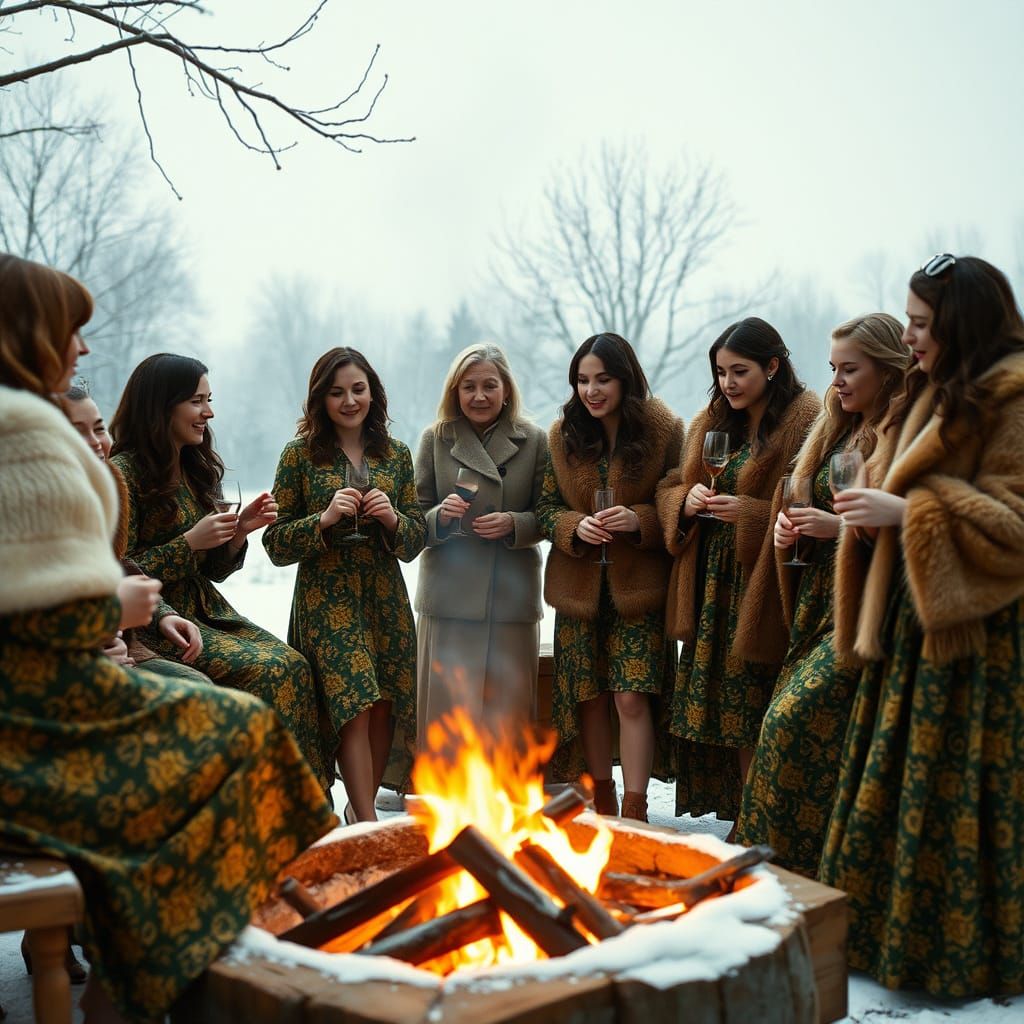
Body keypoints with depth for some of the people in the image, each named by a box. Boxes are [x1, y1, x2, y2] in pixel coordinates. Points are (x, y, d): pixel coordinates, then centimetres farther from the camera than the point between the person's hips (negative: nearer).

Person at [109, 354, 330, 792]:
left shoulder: (196, 469, 14)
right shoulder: (124, 473, -11)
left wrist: (239, 530, -2)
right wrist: (190, 542, -18)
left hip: (207, 609, 7)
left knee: (292, 663, -16)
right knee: (265, 668, -24)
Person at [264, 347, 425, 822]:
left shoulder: (396, 454, 9)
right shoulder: (300, 455, 0)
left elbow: (416, 539, 11)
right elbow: (276, 543, -1)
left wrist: (392, 518, -10)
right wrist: (325, 519, -16)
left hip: (386, 597, 4)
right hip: (326, 599, -3)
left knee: (385, 707, 3)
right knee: (355, 706, -13)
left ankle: (360, 807, 25)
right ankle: (369, 826, -3)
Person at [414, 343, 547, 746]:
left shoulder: (534, 441, 4)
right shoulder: (435, 439, 6)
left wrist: (513, 524, -14)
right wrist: (441, 516, -14)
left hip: (512, 597, 0)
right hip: (449, 596, 0)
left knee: (507, 712, 3)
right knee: (447, 712, 1)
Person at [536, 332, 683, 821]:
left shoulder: (664, 430, -5)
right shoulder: (563, 435, 4)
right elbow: (545, 509, 6)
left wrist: (639, 520, -21)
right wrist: (576, 526, -14)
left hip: (639, 588, -3)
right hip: (579, 589, 3)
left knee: (631, 698, -9)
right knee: (589, 698, 10)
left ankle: (634, 814, 0)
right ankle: (603, 806, 26)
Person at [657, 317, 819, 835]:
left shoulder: (806, 421, -8)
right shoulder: (710, 422, 15)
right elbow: (668, 490, 17)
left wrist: (749, 512, -22)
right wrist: (687, 501, -4)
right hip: (712, 590, 7)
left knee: (757, 716, -2)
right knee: (716, 709, 8)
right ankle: (743, 820, 20)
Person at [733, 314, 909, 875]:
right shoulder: (835, 429, 16)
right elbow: (800, 501, 26)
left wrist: (840, 524, -18)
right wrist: (790, 524, 5)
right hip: (819, 601, 8)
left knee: (794, 719, -12)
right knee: (795, 721, 6)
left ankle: (786, 857, 1)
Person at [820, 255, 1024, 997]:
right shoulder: (942, 395, 16)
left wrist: (906, 510, -20)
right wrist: (878, 513, 6)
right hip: (917, 618, 9)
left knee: (951, 792, -1)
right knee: (893, 784, 11)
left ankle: (962, 958, 14)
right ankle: (889, 932, 23)